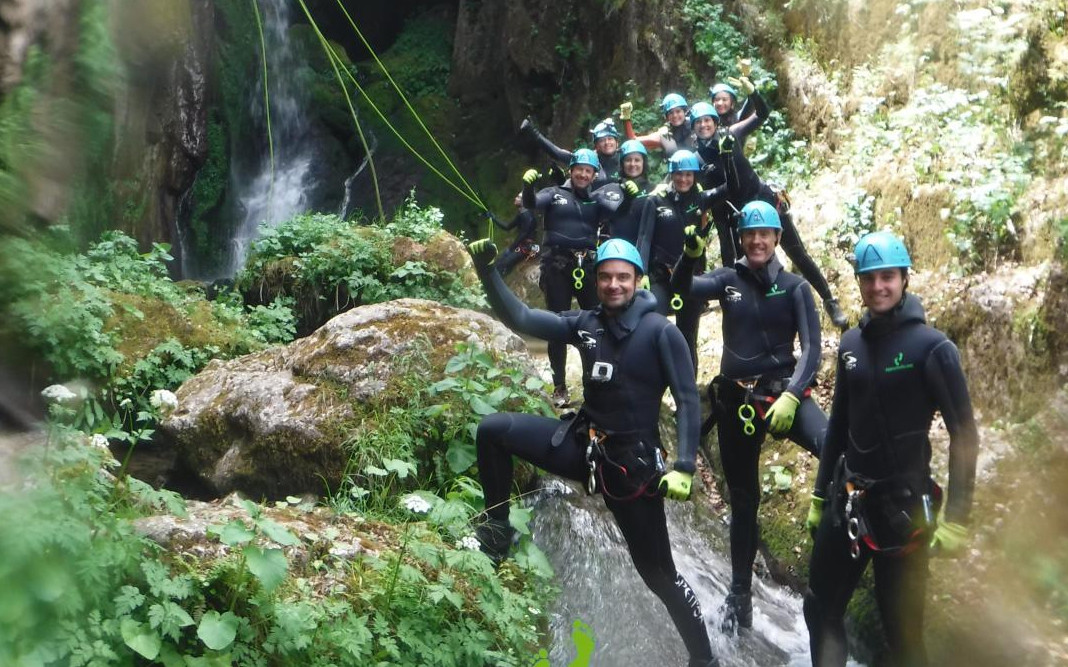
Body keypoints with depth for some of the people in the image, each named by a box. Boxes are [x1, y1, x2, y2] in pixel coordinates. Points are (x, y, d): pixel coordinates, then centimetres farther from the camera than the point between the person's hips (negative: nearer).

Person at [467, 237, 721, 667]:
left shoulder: (661, 332, -13)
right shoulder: (586, 324, -1)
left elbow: (688, 402, -13)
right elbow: (519, 318, -4)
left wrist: (684, 469, -21)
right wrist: (486, 270, -16)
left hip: (633, 462, -4)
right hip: (582, 444, 4)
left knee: (657, 572, 2)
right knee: (493, 430, -11)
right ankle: (497, 527, 6)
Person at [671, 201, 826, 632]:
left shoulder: (794, 287, 1)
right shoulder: (728, 280, 6)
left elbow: (811, 348, -6)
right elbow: (683, 288, -12)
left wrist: (790, 396, -22)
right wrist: (690, 254, -32)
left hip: (782, 390, -2)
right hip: (735, 398, 2)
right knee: (743, 499, 12)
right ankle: (740, 593, 25)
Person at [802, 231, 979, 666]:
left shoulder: (931, 347, -12)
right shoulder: (851, 344, 5)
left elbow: (964, 434, -10)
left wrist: (956, 518, -15)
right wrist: (820, 495, 16)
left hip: (903, 506, -6)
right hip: (848, 502, 6)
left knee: (902, 630, 1)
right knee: (821, 609, 13)